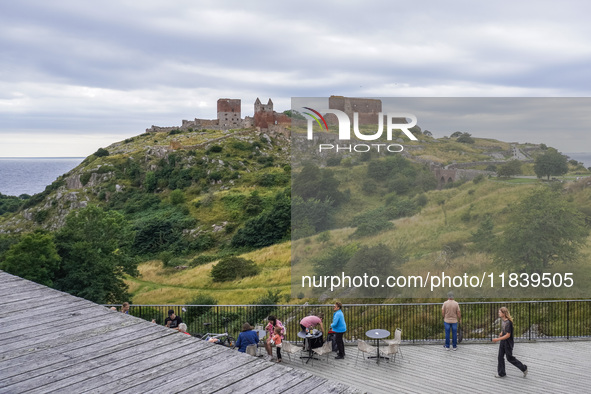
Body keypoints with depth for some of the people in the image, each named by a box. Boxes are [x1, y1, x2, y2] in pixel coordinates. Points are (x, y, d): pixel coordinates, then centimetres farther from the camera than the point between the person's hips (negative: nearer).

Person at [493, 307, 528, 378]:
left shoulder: (508, 322, -24)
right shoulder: (503, 321, 3)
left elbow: (508, 335, -25)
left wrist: (498, 339, -26)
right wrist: (501, 333, 5)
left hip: (508, 343, -8)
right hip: (502, 342, 8)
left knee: (510, 358, 5)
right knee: (500, 357, 9)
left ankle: (524, 368, 23)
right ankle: (501, 373, 18)